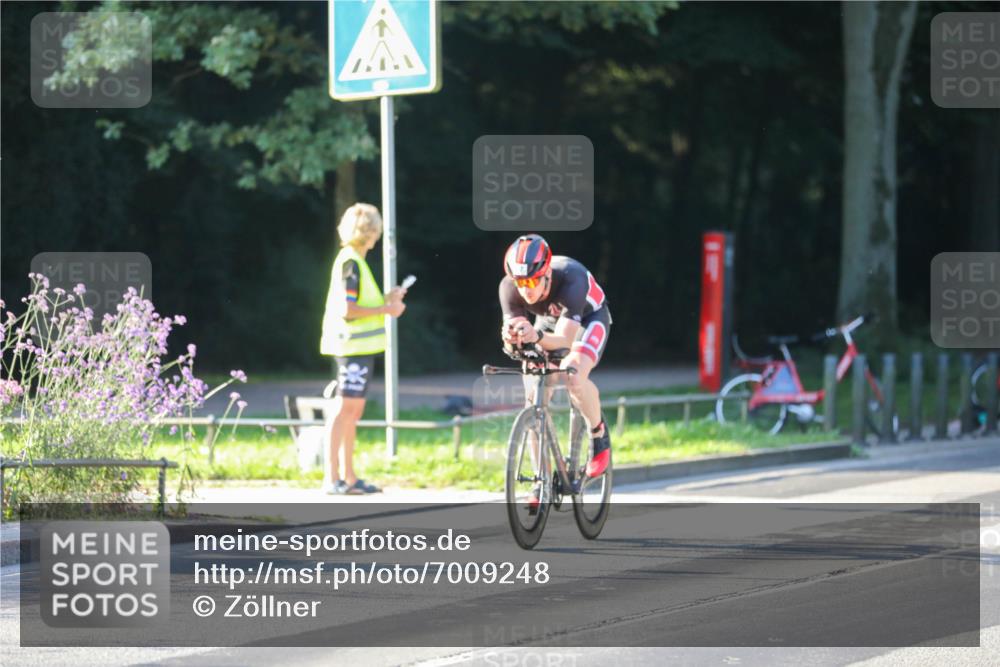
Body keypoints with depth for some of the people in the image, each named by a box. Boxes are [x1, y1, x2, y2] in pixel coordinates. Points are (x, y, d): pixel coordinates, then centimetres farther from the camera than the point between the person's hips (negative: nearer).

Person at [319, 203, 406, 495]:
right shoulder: (350, 262, -14)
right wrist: (385, 309, -14)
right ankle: (332, 477, -11)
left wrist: (386, 300, 13)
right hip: (353, 345, -10)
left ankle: (348, 477, 15)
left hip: (360, 347, 10)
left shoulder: (354, 260, 17)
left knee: (353, 410, 11)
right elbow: (347, 309, -20)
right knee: (345, 408, -10)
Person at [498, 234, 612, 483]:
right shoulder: (509, 287, -30)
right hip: (549, 320, 4)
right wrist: (510, 338, -55)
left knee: (573, 375, -33)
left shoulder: (571, 280, -41)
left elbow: (565, 339, -47)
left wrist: (537, 336, -68)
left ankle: (600, 435, -6)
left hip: (589, 319, -4)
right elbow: (510, 343, -31)